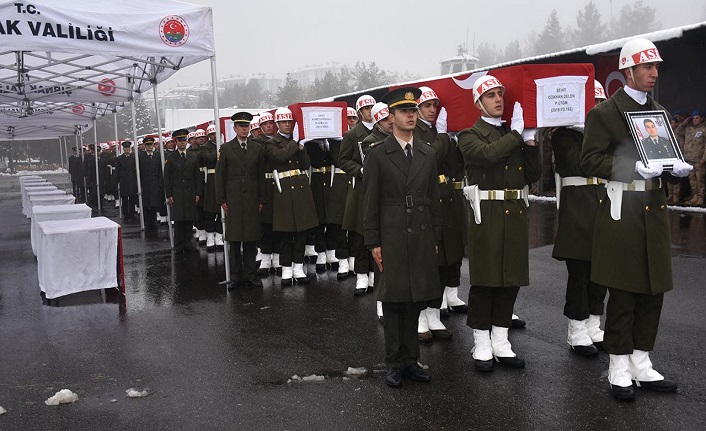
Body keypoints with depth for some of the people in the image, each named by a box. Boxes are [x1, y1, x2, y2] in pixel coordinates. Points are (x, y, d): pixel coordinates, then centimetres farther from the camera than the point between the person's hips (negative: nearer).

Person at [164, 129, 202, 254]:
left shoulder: (193, 157, 11)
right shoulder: (170, 158, 3)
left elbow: (197, 177, 11)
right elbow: (167, 178, 2)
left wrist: (197, 193, 5)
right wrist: (169, 195, -5)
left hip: (190, 193, 3)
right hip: (177, 194, -3)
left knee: (189, 219, 3)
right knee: (178, 220, -2)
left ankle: (187, 243, 11)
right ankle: (179, 246, 5)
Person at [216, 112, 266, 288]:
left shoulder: (257, 149, 11)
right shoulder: (226, 148, 4)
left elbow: (261, 175, 11)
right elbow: (220, 175, 3)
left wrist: (261, 199, 6)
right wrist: (221, 200, -3)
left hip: (252, 199, 2)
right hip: (233, 199, -2)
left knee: (251, 238, 3)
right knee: (234, 238, 2)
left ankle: (250, 274, 10)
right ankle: (237, 275, 9)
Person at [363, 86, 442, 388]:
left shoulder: (428, 154, 10)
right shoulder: (377, 155, -1)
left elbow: (433, 199, 12)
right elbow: (370, 202, -3)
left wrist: (435, 238, 8)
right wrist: (372, 242, -7)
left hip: (421, 236, 3)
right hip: (391, 236, -3)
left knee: (415, 299, 8)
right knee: (393, 298, 3)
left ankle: (410, 359, 19)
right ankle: (395, 363, 14)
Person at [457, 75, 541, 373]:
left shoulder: (514, 134, 16)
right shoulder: (470, 136, 1)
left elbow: (533, 175, 10)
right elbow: (488, 154, -22)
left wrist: (530, 141, -2)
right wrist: (516, 133, -14)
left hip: (515, 213, 5)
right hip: (487, 214, -5)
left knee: (511, 278, 9)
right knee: (484, 280, -1)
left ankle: (500, 342, 20)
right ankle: (482, 345, 11)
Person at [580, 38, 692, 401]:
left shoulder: (659, 112, 17)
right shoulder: (604, 113, -4)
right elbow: (590, 161, -12)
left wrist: (676, 167, 2)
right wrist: (634, 167, -22)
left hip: (654, 210, 7)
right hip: (622, 211, -7)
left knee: (653, 290, 9)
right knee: (623, 292, -1)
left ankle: (641, 365, 22)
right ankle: (620, 370, 12)